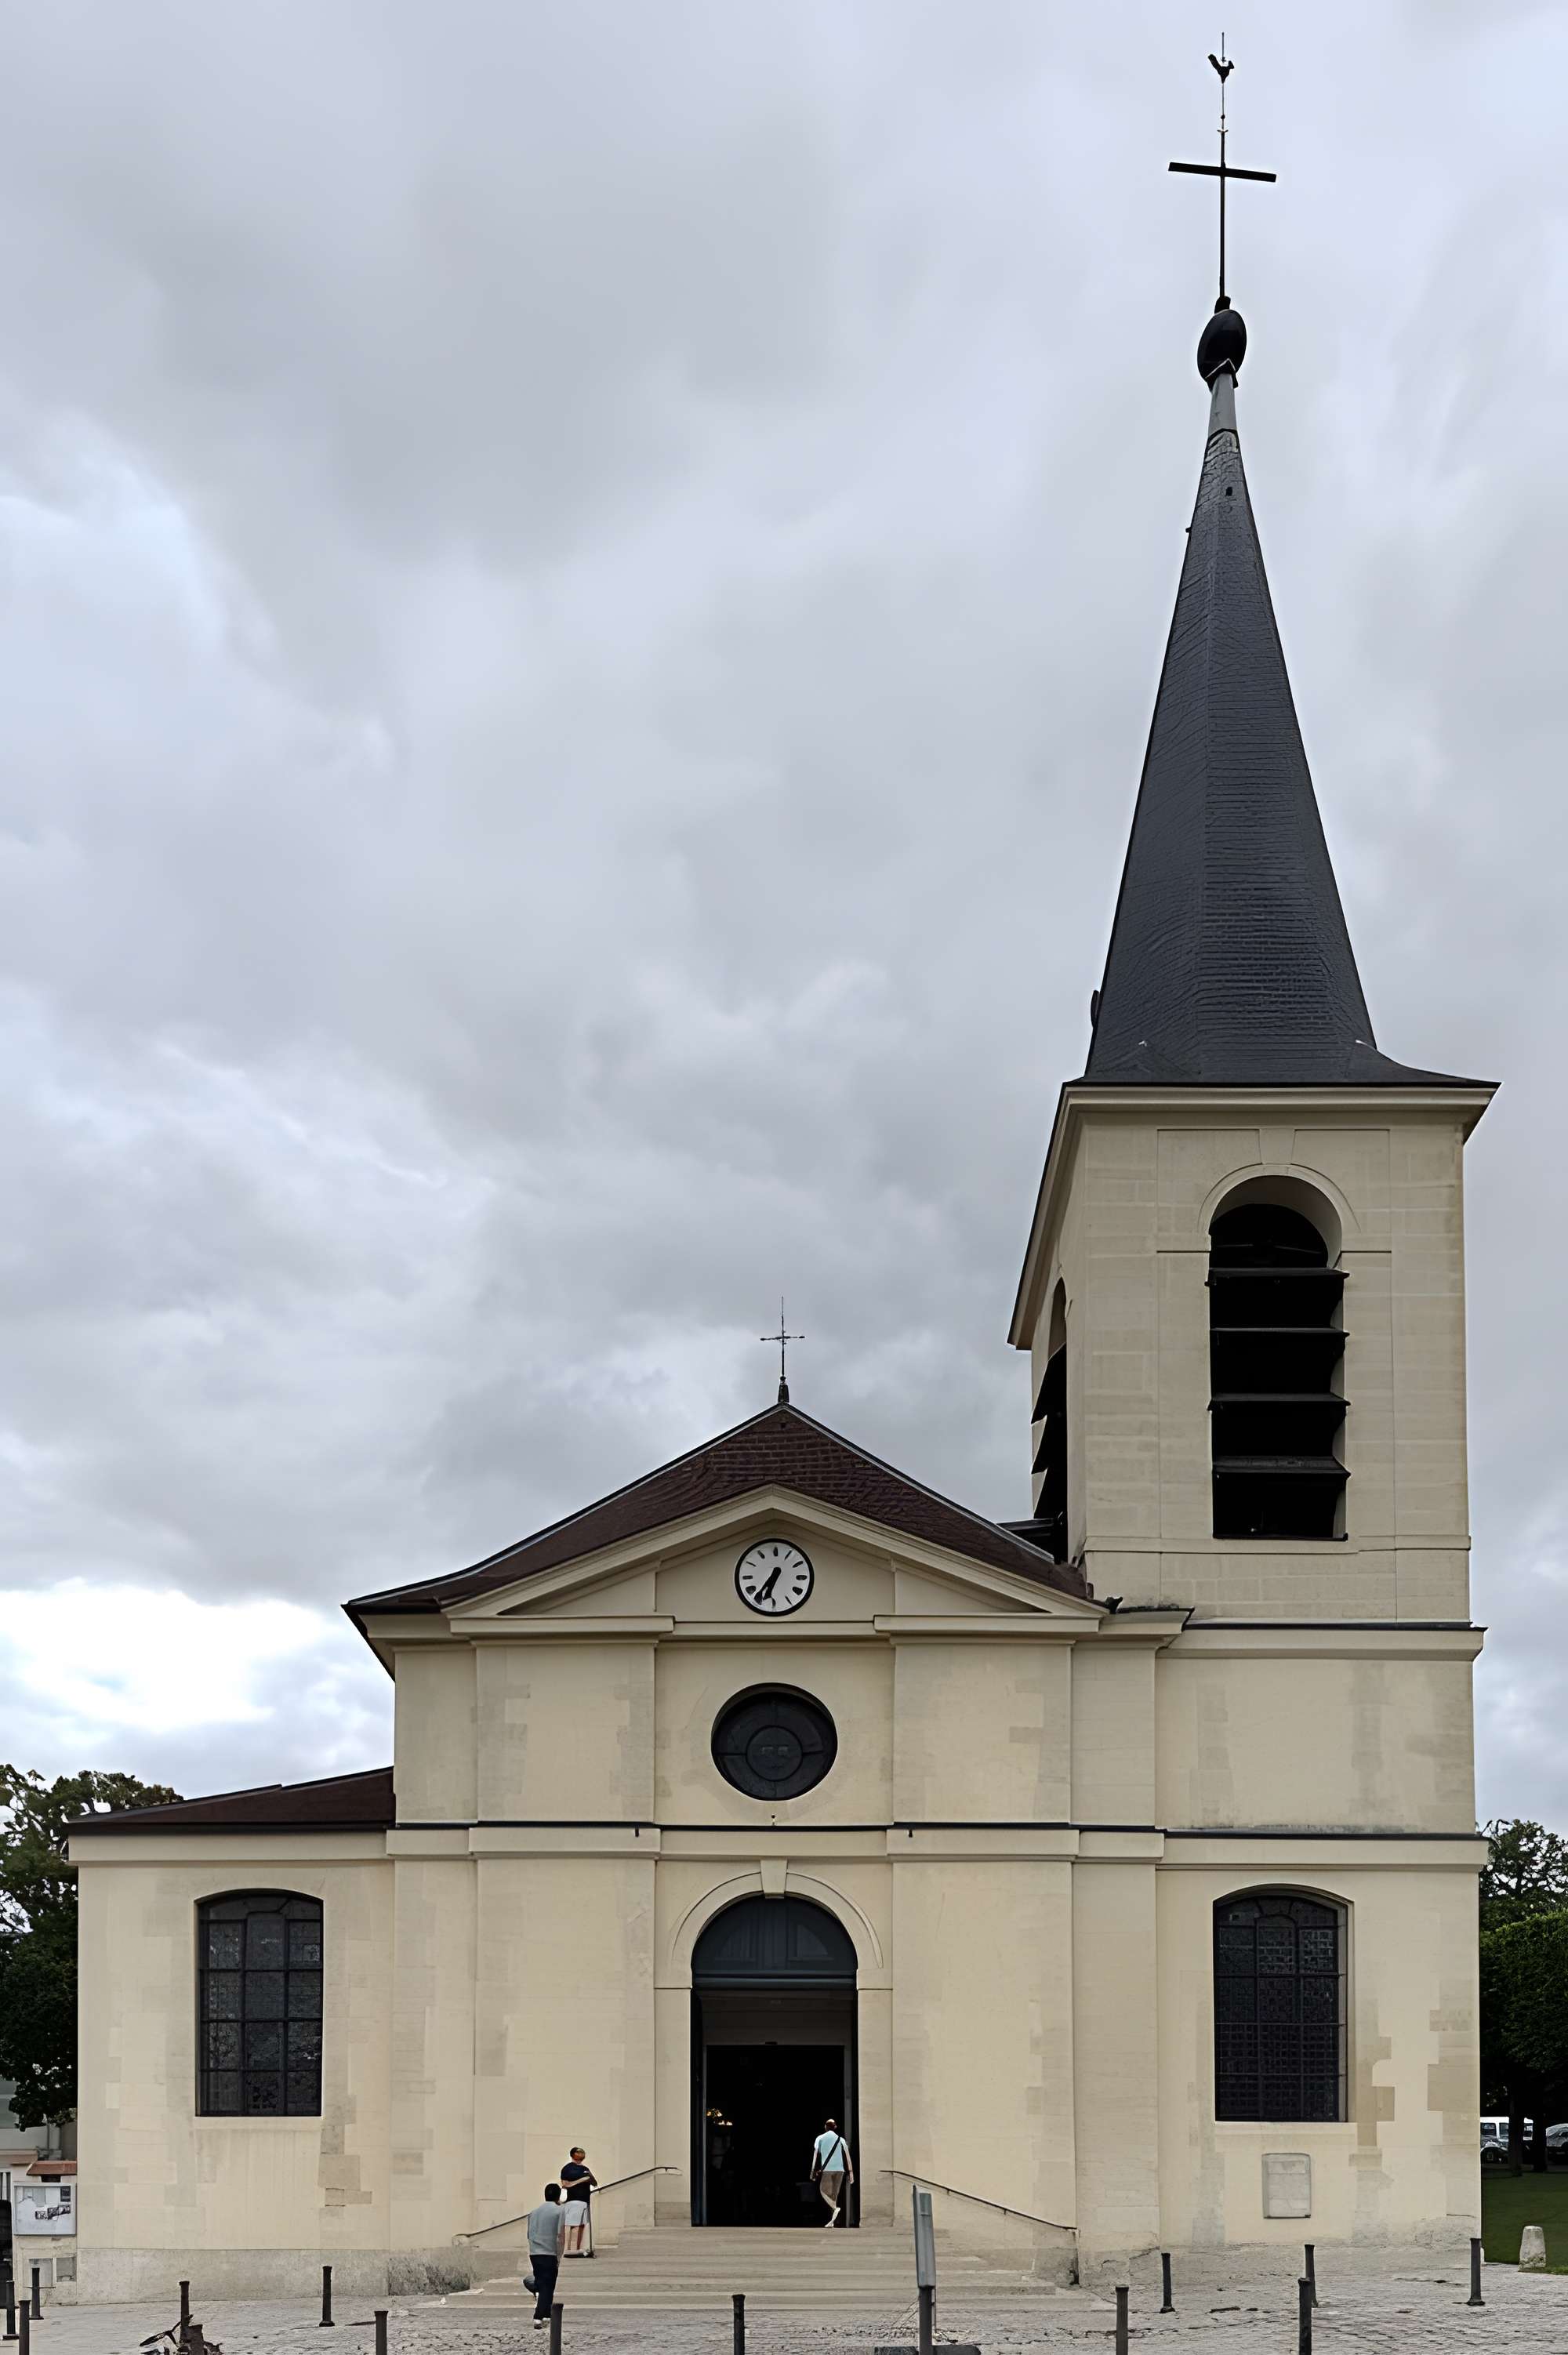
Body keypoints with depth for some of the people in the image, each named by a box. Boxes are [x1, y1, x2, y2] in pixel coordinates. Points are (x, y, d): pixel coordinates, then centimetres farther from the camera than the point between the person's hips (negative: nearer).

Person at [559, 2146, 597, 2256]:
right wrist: (581, 2181, -13)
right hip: (574, 2200, -7)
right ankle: (569, 2250, -14)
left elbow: (594, 2183, 18)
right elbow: (565, 2185, -8)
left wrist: (590, 2176, -3)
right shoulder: (568, 2168, 0)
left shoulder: (585, 2168, 20)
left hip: (585, 2200, 7)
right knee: (574, 2226, -12)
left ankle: (578, 2249, 5)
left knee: (582, 2225, 3)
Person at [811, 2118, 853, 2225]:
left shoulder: (820, 2138, 5)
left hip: (827, 2169, -3)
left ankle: (834, 2208, -21)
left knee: (824, 2190, 7)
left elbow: (816, 2155, 0)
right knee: (834, 2194, 10)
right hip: (840, 2169, 3)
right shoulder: (841, 2139, 11)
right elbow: (847, 2157, 5)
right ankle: (832, 2222, 8)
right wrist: (850, 2173, 5)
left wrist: (814, 2171, 2)